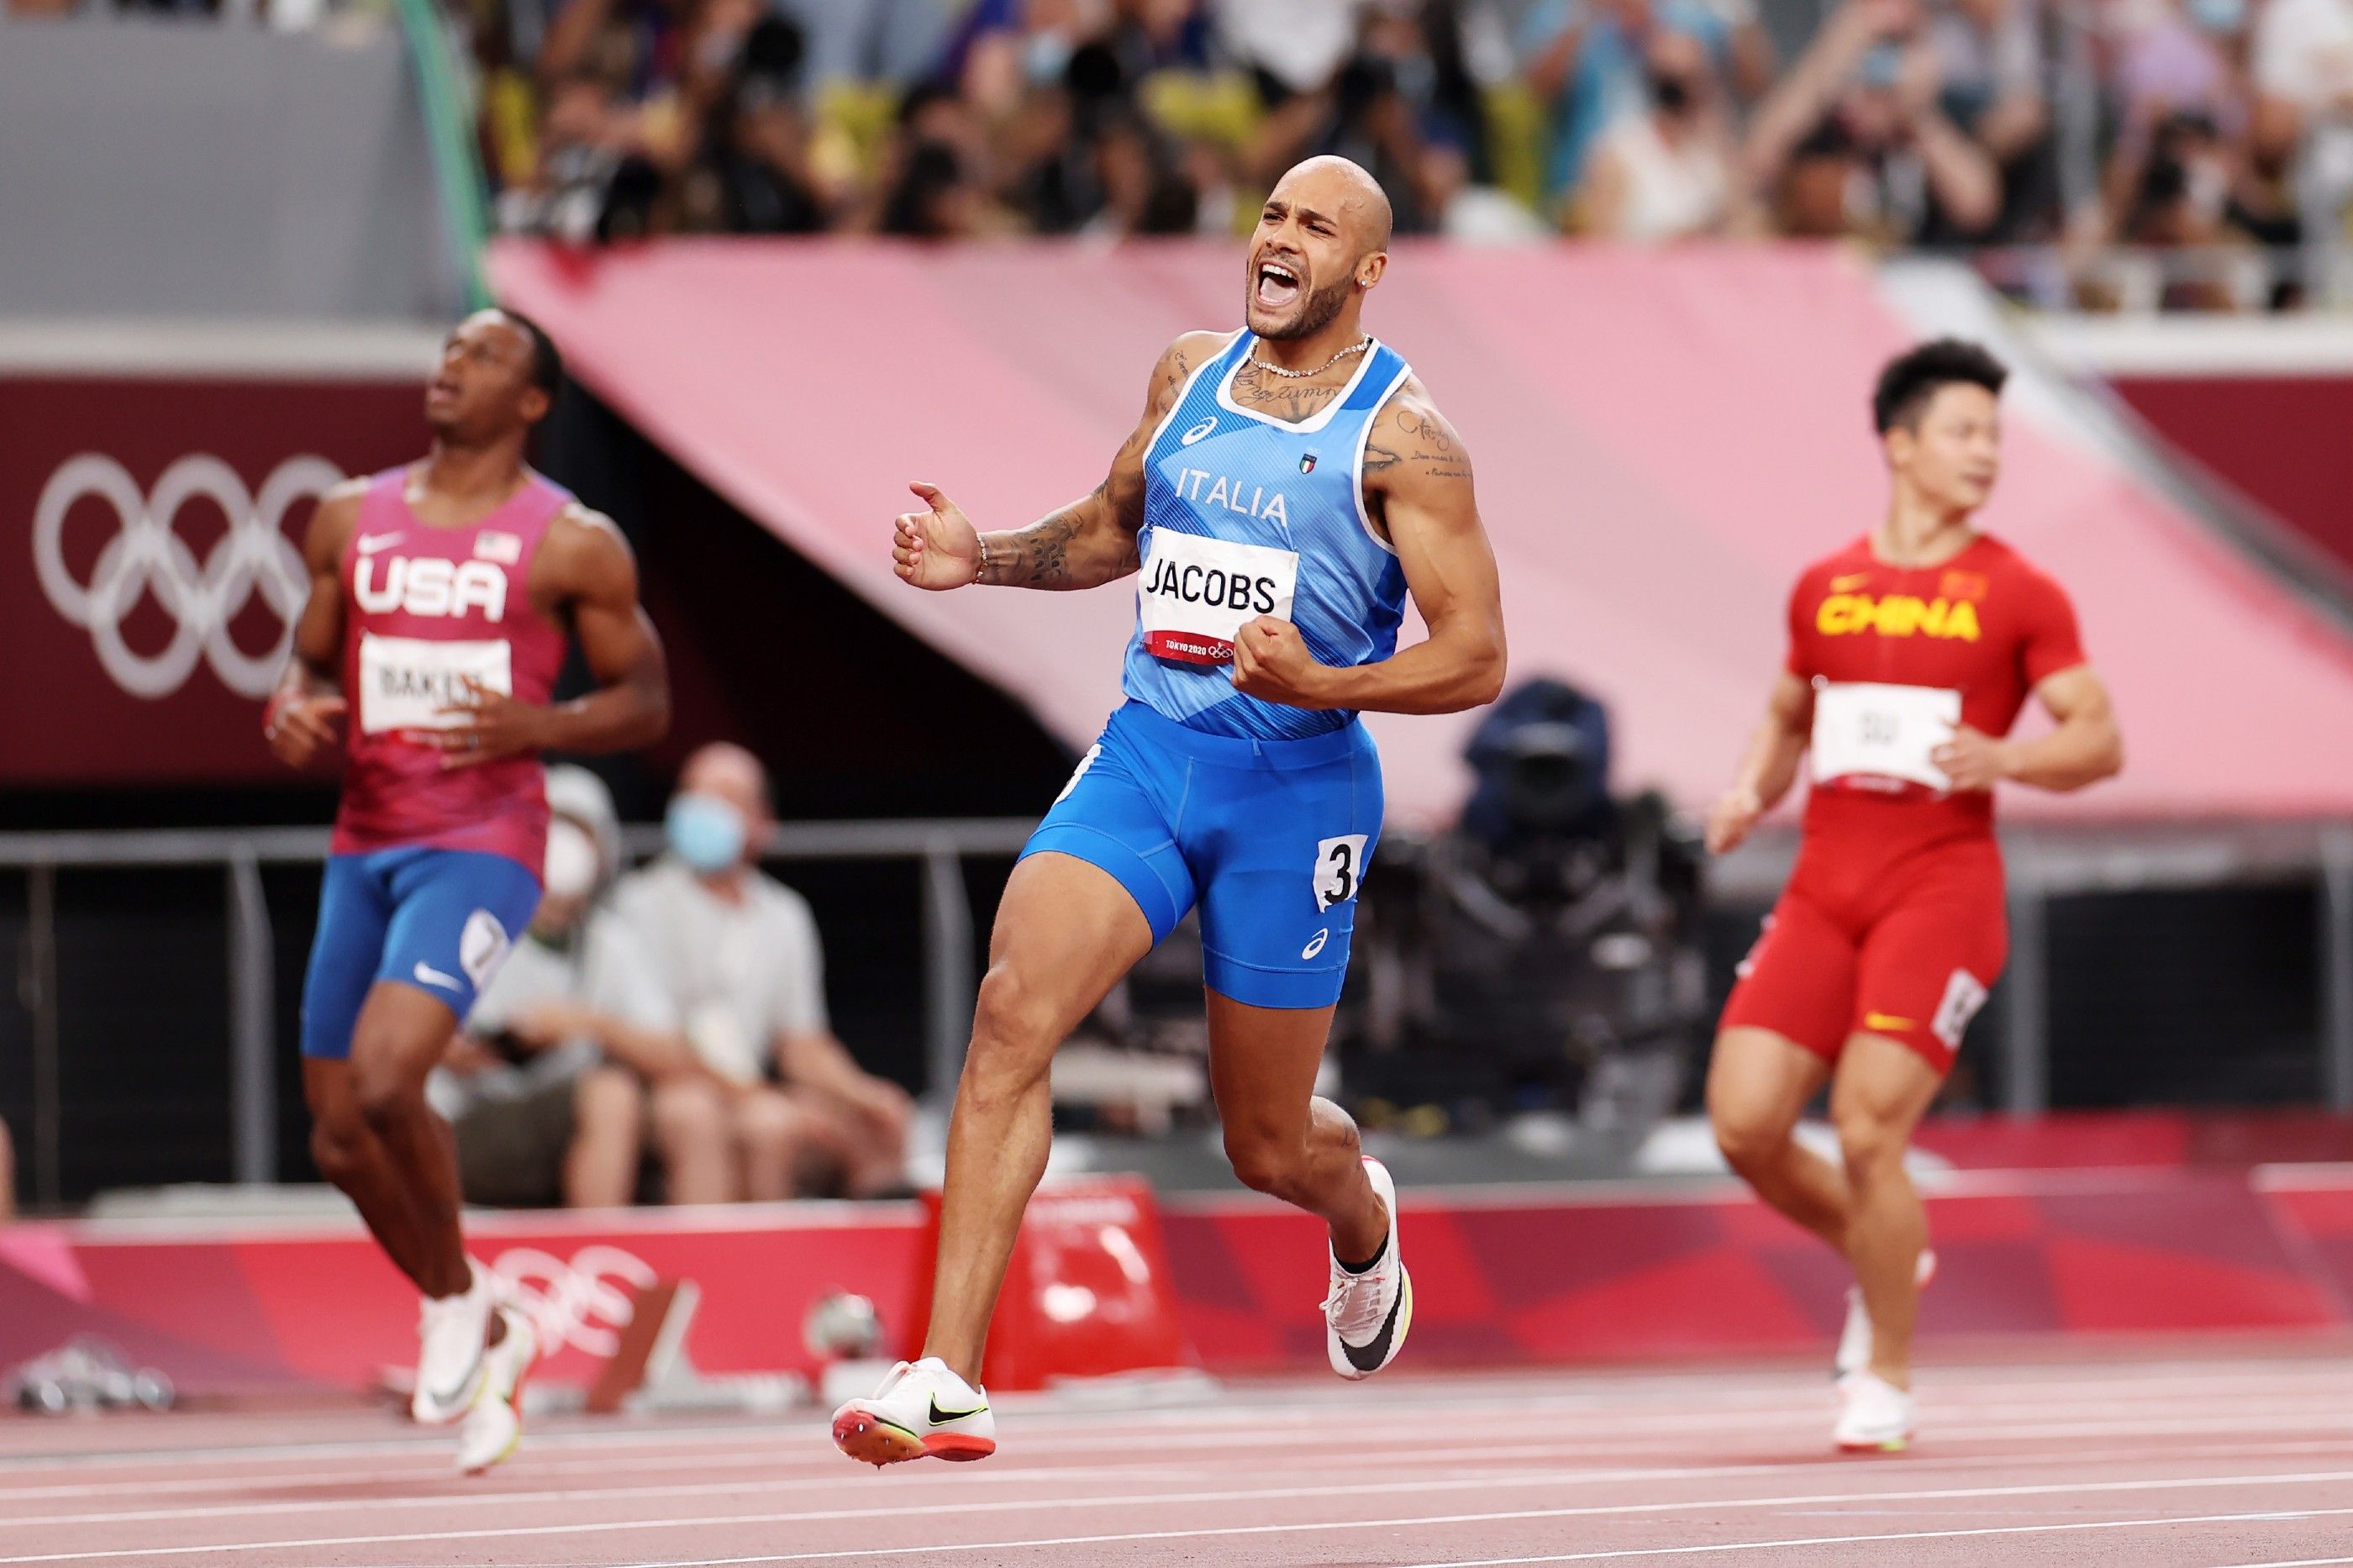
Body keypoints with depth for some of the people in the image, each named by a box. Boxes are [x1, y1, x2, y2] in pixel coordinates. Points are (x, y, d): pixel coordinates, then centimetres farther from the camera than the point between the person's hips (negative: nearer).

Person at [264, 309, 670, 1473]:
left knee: (384, 1082, -26)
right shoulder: (351, 520, 10)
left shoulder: (572, 543, -3)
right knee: (340, 1137, 5)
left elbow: (645, 699, 1)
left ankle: (456, 1303, 0)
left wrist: (536, 725, -17)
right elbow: (310, 658, 20)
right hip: (365, 845, 6)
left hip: (482, 844, -6)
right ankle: (487, 1335, 26)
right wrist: (291, 711, -4)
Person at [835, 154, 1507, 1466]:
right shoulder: (1189, 373, 8)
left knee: (1268, 1146, 8)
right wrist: (982, 558, 8)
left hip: (1298, 781, -4)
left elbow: (1477, 659, -12)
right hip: (1148, 751, 4)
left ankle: (1362, 1219, 49)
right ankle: (949, 1381, -24)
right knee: (1014, 1008, -21)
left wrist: (1321, 685, -27)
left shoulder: (1401, 433, -9)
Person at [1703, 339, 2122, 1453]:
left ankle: (1887, 1378, 6)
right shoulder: (1824, 590, 12)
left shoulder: (2019, 596, 0)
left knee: (1868, 1129, -13)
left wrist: (2005, 757, -21)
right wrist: (1751, 792, 7)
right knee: (1744, 1123, -7)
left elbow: (2101, 741, -2)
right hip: (1823, 891, 4)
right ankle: (1880, 1258, 23)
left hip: (1941, 891, -4)